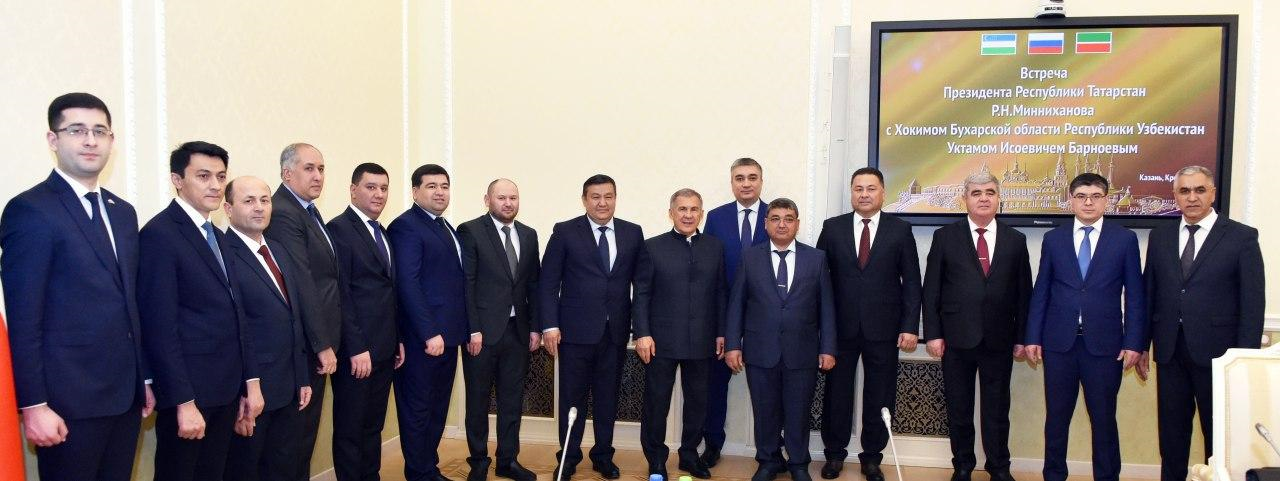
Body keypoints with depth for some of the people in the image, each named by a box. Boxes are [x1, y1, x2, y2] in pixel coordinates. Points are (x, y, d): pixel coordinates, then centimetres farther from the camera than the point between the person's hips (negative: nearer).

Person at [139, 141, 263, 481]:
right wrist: (184, 402, -19)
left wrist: (251, 381, 11)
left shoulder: (218, 237, 13)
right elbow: (160, 328, -17)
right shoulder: (159, 234, -12)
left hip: (226, 389, 8)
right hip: (189, 390, -7)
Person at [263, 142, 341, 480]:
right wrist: (323, 345, -19)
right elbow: (303, 283, -20)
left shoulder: (307, 209, 13)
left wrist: (327, 341, 9)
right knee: (300, 425, 1)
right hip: (305, 341, -9)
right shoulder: (282, 214, -16)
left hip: (317, 339, 9)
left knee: (307, 424, 15)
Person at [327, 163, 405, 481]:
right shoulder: (339, 229, -10)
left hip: (383, 348, 8)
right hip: (356, 349, -8)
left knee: (374, 425, 15)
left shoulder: (382, 233, 15)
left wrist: (398, 339, 13)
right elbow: (340, 295, -16)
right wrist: (357, 349, -19)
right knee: (350, 428, 5)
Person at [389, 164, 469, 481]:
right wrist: (430, 333, -21)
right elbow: (408, 285, -17)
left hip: (447, 335, 8)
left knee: (438, 408, 15)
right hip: (422, 338, -8)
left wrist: (459, 330, 9)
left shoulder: (447, 228, 16)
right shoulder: (406, 226, -10)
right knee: (418, 411, 3)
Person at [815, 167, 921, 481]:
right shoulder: (832, 228, 4)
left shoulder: (900, 230, 2)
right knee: (836, 393, 9)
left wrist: (910, 326, -6)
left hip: (883, 329, 0)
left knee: (879, 397, 8)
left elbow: (911, 282, 1)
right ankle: (834, 454, 25)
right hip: (840, 327, 1)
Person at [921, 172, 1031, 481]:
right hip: (957, 338, -1)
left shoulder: (1015, 240, 6)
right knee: (958, 408, 9)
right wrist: (933, 334, -5)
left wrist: (1021, 337, 3)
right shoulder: (945, 237, 1)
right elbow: (931, 290, 0)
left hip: (999, 339, 1)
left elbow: (1023, 293, 7)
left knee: (997, 408, 9)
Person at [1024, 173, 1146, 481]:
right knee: (1056, 416, 9)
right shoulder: (1053, 238, 6)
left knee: (1103, 418, 7)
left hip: (1104, 343, -1)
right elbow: (1041, 292, 6)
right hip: (1059, 342, 1)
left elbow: (1135, 296, 1)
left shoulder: (1125, 239, 3)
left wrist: (1133, 342, -5)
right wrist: (1033, 337, 2)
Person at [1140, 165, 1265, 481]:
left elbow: (1253, 302, -6)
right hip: (1170, 351, 3)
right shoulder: (1160, 236, 7)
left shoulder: (1242, 237, -4)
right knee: (1172, 431, 12)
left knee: (1219, 433, 9)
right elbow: (1149, 293, 8)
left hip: (1216, 352, -3)